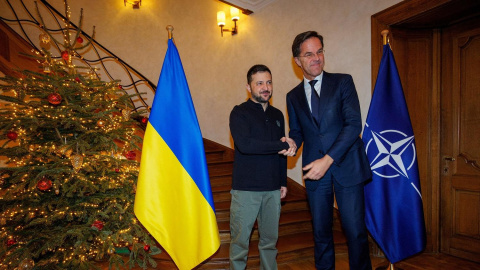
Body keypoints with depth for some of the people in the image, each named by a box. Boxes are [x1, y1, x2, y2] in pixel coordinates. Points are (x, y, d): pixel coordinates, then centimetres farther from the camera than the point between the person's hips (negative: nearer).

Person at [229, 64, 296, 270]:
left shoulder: (277, 115, 12)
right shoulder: (239, 113, -5)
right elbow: (244, 144, -22)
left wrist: (283, 181, 14)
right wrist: (282, 145, -16)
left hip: (273, 189, 5)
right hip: (246, 189, -5)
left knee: (270, 238, 14)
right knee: (240, 239, 4)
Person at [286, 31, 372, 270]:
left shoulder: (343, 82, 1)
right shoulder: (293, 96, 11)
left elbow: (354, 124, -9)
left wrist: (327, 160, -17)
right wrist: (291, 144, -8)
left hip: (346, 166, -2)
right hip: (315, 170, 3)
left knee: (355, 231, 0)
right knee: (321, 232, 11)